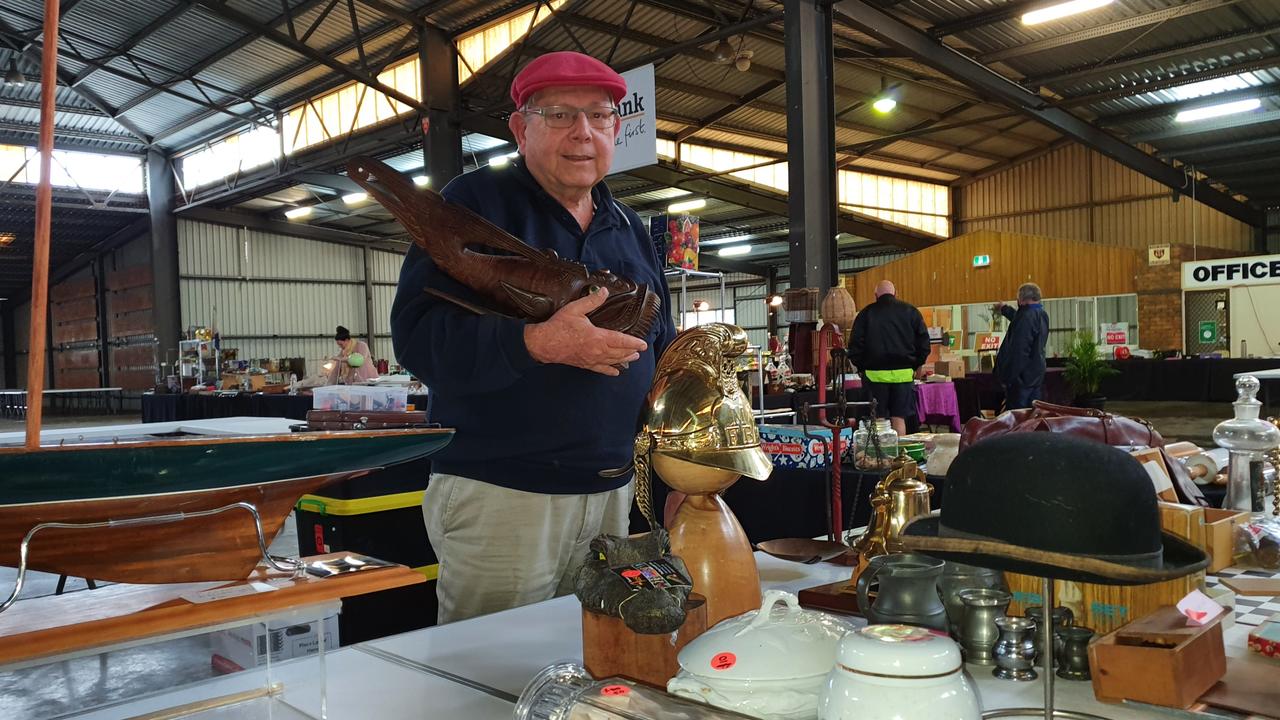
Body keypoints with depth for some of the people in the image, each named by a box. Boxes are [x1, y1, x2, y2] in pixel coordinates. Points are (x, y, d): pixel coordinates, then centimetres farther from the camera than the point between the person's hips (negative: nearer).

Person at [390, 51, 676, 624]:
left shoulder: (629, 229, 14)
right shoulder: (477, 203, -6)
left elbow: (660, 346, 24)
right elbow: (417, 336, -18)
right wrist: (537, 344, -31)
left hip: (610, 492, 6)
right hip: (498, 495, -6)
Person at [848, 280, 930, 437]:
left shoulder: (866, 313, 2)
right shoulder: (910, 311, 5)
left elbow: (854, 346, 0)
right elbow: (924, 342, 4)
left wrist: (862, 368, 10)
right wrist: (916, 365, 12)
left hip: (875, 373, -1)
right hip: (903, 373, 1)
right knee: (899, 419, 4)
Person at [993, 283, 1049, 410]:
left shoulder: (1027, 317, -21)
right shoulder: (1042, 315, 9)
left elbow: (1018, 350, -25)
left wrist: (1008, 378, -22)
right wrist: (1004, 309, 49)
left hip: (1023, 375, -9)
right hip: (1037, 375, 9)